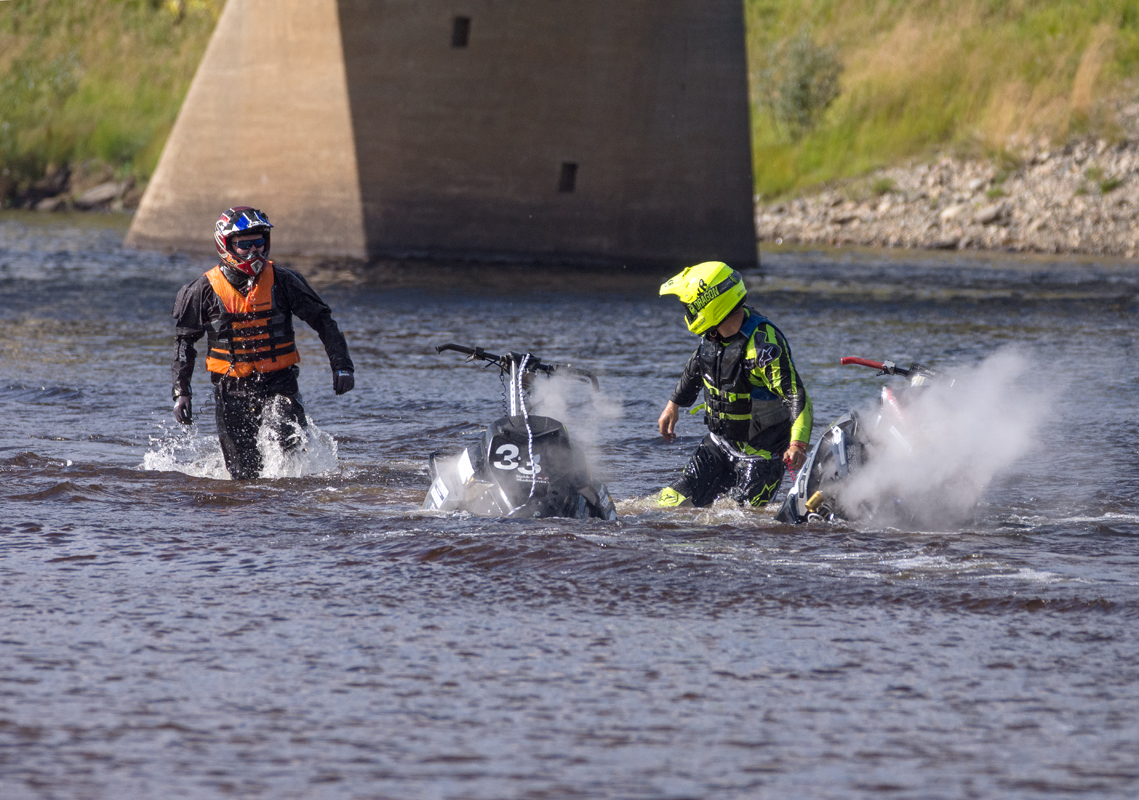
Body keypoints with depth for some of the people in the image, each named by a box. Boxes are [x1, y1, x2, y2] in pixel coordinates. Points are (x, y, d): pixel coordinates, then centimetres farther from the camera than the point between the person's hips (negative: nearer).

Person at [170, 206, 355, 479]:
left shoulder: (282, 281, -1)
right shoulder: (206, 290, -2)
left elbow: (322, 320, 6)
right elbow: (184, 341, 7)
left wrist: (341, 365, -2)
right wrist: (181, 392, 1)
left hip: (279, 383, 0)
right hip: (232, 389, 0)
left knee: (290, 437, -29)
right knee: (243, 473, -2)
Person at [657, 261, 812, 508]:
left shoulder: (763, 344, -29)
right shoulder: (714, 334, -3)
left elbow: (796, 397, -34)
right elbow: (696, 368, 20)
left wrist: (798, 445, -47)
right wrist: (674, 405, 31)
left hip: (760, 453, -7)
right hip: (719, 442, 7)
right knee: (674, 501, 5)